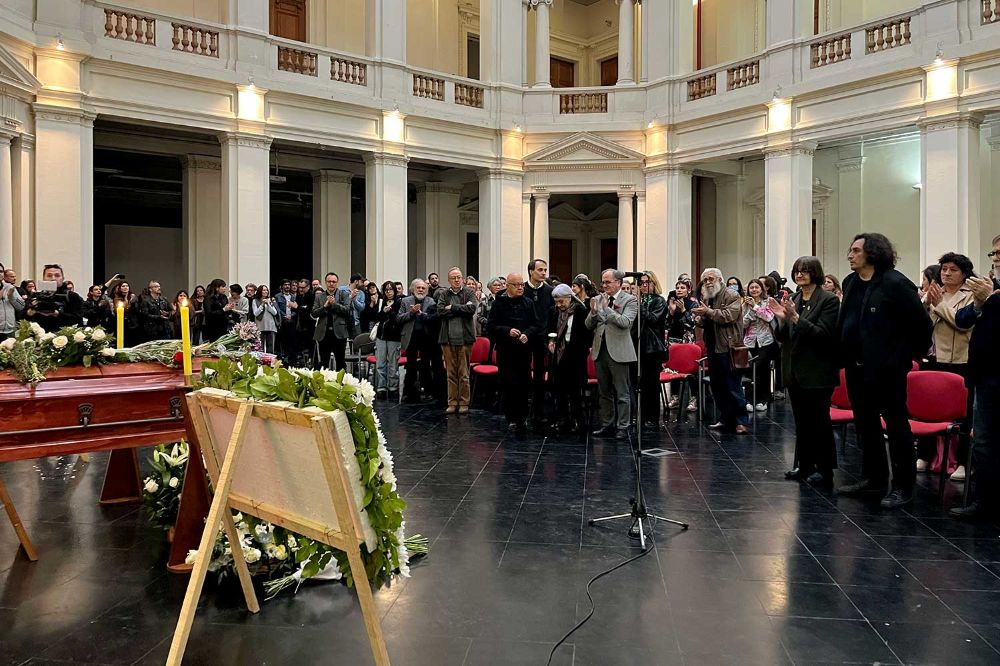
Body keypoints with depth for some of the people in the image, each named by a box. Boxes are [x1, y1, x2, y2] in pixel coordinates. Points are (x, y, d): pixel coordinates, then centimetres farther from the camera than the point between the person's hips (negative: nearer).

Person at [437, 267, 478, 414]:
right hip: (447, 338, 2)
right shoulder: (443, 294, 9)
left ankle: (464, 403, 10)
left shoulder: (469, 293, 6)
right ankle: (452, 403, 13)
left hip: (464, 337, -1)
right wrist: (462, 309, -8)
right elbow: (440, 311, -6)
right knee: (451, 373, 6)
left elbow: (472, 309, -11)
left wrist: (452, 307, -8)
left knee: (464, 373, 2)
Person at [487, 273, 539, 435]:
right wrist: (507, 331, -17)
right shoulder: (499, 304, 0)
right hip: (505, 351, -2)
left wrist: (527, 334, -12)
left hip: (524, 350, 2)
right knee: (509, 385, 0)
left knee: (524, 385, 1)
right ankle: (512, 419, 9)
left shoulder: (528, 304, 8)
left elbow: (536, 324, 7)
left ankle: (522, 418, 14)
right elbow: (490, 326, -4)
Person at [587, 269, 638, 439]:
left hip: (618, 351, -6)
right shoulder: (598, 299, 10)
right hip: (600, 350, 6)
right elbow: (589, 326, 8)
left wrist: (607, 309, -20)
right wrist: (593, 312, -10)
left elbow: (626, 322, -19)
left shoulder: (629, 300, -5)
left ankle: (623, 427, 6)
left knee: (622, 393, 0)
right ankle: (607, 425, 25)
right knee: (604, 392, 15)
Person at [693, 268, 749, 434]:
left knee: (733, 387, -5)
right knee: (717, 387, 12)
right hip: (712, 349, 8)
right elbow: (703, 323, 21)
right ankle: (726, 419, 22)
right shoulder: (706, 298, 16)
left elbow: (729, 315, -20)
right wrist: (699, 319, -2)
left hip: (727, 348, -8)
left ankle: (741, 421, 3)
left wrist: (708, 312, -20)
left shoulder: (732, 296, -5)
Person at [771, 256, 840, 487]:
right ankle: (804, 465, 22)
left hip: (818, 372, -6)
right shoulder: (792, 300, 10)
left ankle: (825, 470, 10)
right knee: (801, 420, 13)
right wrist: (782, 319, -10)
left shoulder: (828, 300, -8)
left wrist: (795, 317, -24)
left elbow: (822, 334, -17)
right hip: (795, 370, 6)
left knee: (819, 420, 1)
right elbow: (782, 337, 10)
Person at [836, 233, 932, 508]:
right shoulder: (850, 283, 10)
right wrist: (845, 357, 14)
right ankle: (873, 477, 28)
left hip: (886, 367, -8)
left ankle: (903, 486, 9)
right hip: (857, 367, 8)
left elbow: (921, 323, -12)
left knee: (896, 424, 1)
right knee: (865, 424, 15)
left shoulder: (895, 283, -13)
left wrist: (910, 355, -5)